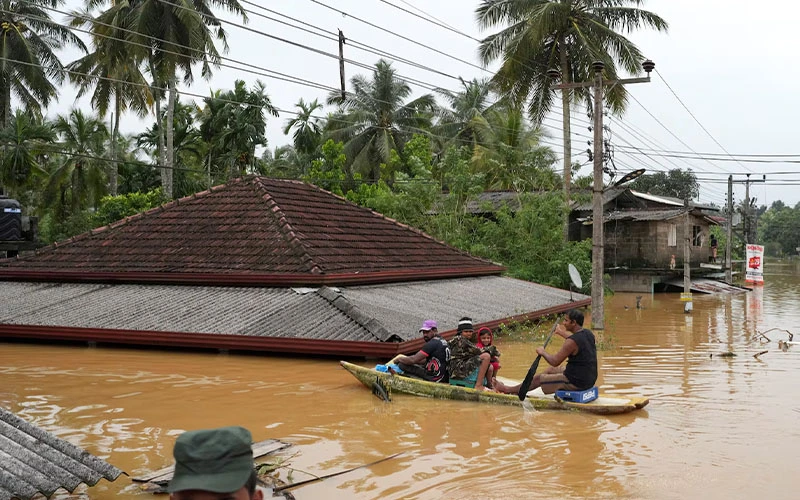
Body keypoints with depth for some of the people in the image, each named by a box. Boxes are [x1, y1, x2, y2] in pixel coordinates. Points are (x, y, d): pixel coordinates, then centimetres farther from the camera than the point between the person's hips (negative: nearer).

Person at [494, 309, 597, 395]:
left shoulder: (572, 341, -25)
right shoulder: (588, 333, 3)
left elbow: (555, 362, -21)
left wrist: (543, 352, -3)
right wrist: (561, 332, 43)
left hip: (576, 382, -9)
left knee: (539, 379, 7)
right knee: (551, 369, 25)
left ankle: (508, 390, 26)